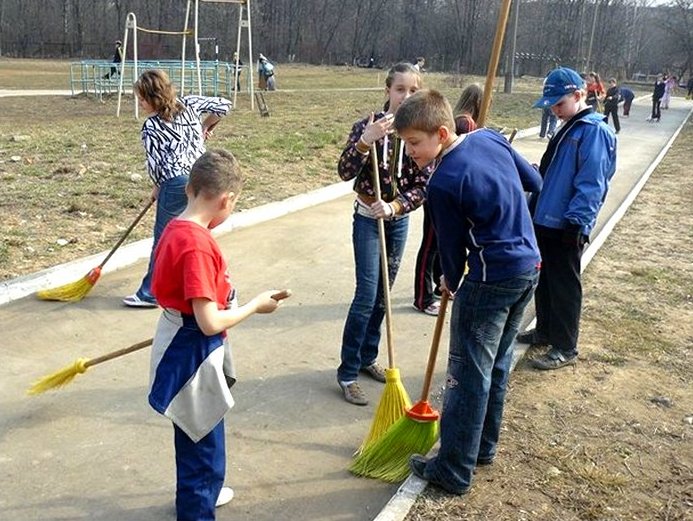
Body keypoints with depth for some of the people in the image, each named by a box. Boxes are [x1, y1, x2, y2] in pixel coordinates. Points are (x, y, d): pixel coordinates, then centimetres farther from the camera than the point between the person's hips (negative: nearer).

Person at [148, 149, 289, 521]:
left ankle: (198, 491, 50)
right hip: (194, 356, -10)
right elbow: (210, 323, -28)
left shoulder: (175, 229, 0)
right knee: (204, 444, 8)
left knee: (194, 436, 29)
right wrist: (257, 305, -14)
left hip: (182, 346, 10)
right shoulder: (198, 245, -28)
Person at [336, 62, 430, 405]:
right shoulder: (368, 125, -12)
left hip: (399, 220, 4)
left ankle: (367, 357, 29)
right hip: (368, 219, -4)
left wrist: (392, 207, -21)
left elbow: (422, 186, -6)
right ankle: (347, 372, 2)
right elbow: (345, 172, -20)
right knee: (367, 295, -8)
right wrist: (365, 141, -34)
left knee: (383, 293, 13)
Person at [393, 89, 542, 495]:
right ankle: (483, 446, 34)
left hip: (492, 279, -9)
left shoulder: (444, 183, -20)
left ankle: (454, 471, 11)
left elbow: (452, 244, -6)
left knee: (469, 374, 1)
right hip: (530, 267, 9)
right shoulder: (491, 137, 1)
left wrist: (451, 282, 12)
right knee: (497, 365, 19)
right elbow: (534, 181, 13)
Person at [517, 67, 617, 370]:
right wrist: (538, 207, 20)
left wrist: (577, 221, -24)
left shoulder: (594, 130, -15)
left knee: (564, 286, 0)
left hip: (566, 227, -9)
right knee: (543, 279, 19)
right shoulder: (568, 129, 15)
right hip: (545, 220, 9)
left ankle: (565, 348, 12)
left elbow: (592, 183, -21)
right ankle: (545, 331, 35)